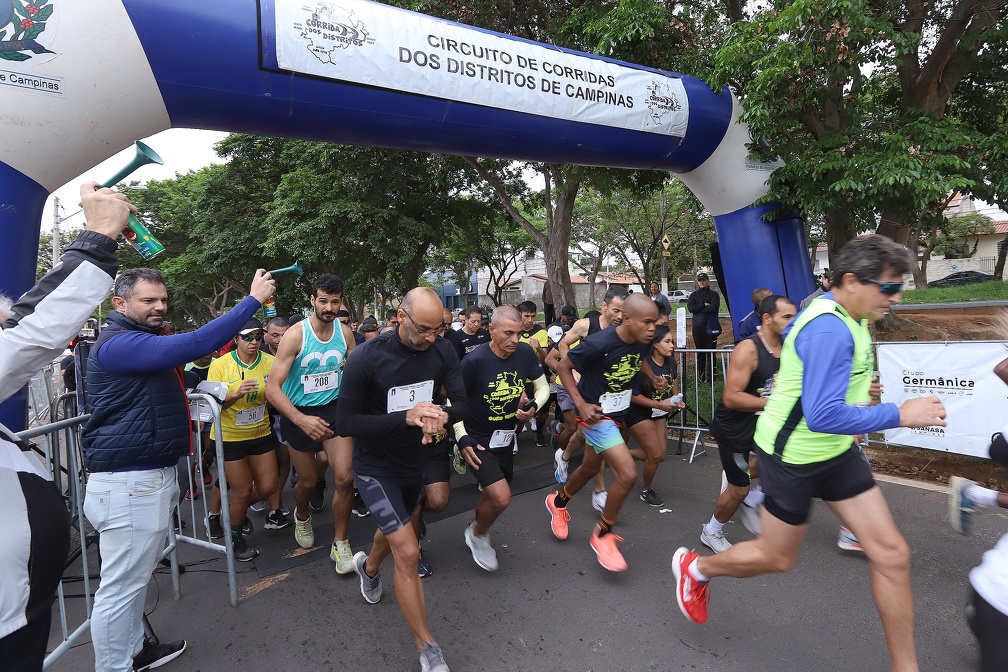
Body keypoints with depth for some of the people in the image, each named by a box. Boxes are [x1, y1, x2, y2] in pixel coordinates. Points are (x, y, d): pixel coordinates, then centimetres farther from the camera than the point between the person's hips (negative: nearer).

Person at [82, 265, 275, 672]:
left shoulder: (146, 340, 18)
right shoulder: (117, 344, -19)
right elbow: (191, 345, -31)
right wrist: (253, 299, -29)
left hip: (153, 476, 11)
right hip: (129, 483, -11)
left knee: (135, 577, 23)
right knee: (121, 585, 2)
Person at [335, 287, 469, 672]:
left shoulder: (442, 351, -15)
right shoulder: (366, 359, -26)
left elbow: (463, 405, -12)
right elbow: (345, 423, -23)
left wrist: (443, 415, -36)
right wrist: (406, 417, -36)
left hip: (415, 462, 5)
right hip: (375, 467, -5)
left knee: (395, 528, 29)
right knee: (408, 552, -12)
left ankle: (369, 566, 64)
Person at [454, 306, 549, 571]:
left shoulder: (525, 353, -12)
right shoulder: (475, 360, -25)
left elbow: (543, 386, 3)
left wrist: (534, 406, -17)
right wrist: (463, 439, -18)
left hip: (506, 437, 5)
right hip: (478, 440, -5)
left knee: (493, 495, 21)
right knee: (502, 498, -16)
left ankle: (479, 536, 51)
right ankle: (478, 534, 17)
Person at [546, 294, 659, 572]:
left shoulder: (642, 343, -8)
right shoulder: (599, 343, -28)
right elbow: (564, 366, -15)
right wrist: (581, 404, -19)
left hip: (617, 415, 8)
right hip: (596, 415, -8)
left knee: (591, 468, 24)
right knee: (628, 474, -16)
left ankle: (558, 502, 52)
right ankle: (602, 536, 8)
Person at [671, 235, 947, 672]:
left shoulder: (845, 316, 2)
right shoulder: (829, 330, -29)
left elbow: (795, 331, 21)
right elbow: (823, 416, -34)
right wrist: (900, 415, -25)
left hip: (836, 451, 9)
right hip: (794, 456, -9)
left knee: (891, 554, 7)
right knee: (777, 558, 10)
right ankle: (694, 567, 35)